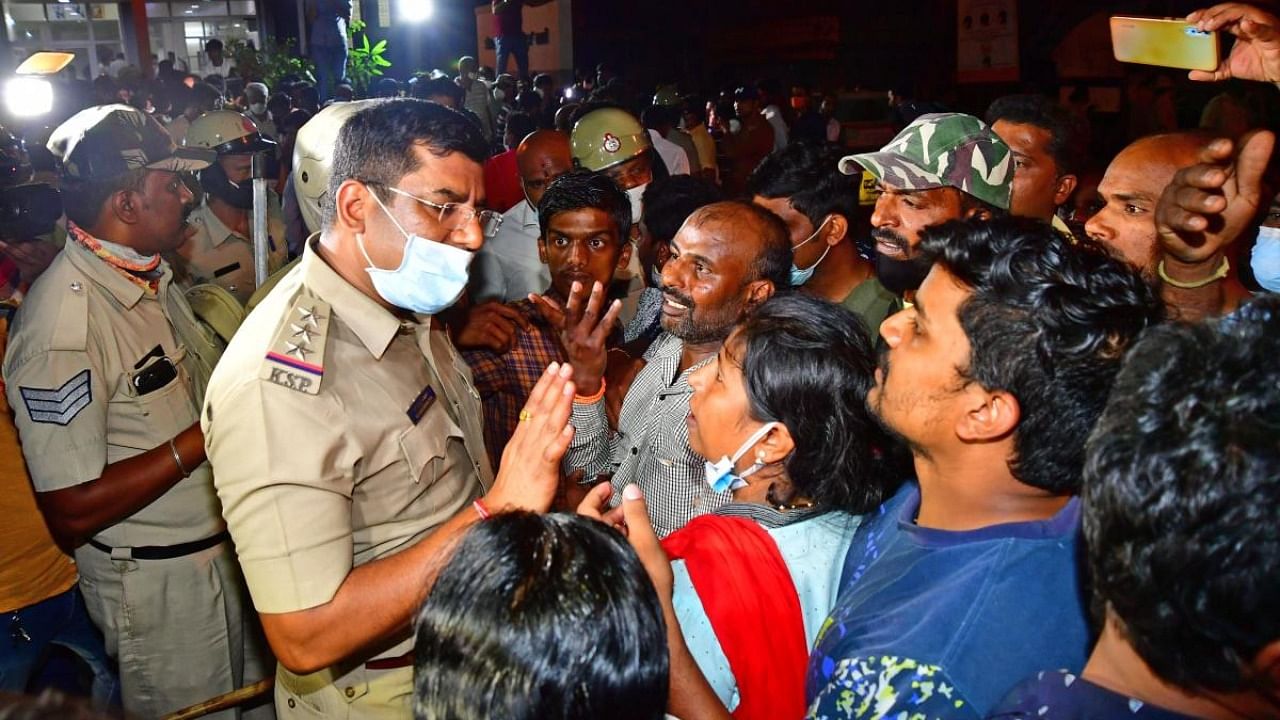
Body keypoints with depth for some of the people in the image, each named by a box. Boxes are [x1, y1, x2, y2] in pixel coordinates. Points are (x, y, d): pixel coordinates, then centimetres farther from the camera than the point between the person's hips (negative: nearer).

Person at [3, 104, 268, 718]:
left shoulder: (152, 276, 3)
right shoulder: (64, 323, -26)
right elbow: (71, 515, -25)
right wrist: (205, 436, -24)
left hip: (226, 549, 8)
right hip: (159, 582, -8)